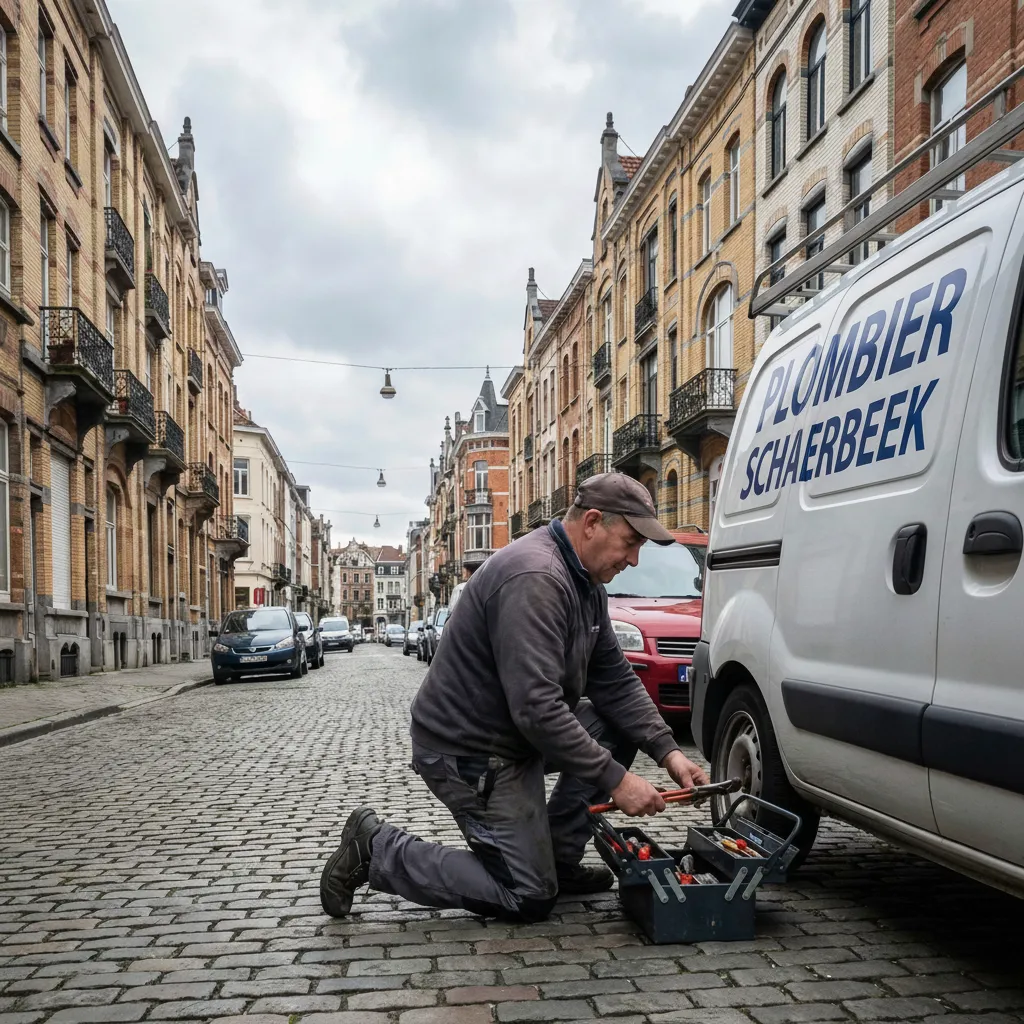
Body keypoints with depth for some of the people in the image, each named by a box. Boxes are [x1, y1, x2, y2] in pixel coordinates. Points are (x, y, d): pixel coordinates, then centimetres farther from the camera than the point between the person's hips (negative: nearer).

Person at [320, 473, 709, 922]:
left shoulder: (584, 582, 5)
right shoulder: (534, 579, -28)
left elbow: (614, 679, 7)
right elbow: (537, 709, -33)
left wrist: (666, 750, -5)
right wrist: (614, 779, -27)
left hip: (515, 733, 10)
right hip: (467, 751, -10)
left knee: (619, 728, 3)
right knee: (530, 899, -3)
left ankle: (557, 858, 11)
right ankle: (378, 848, 4)